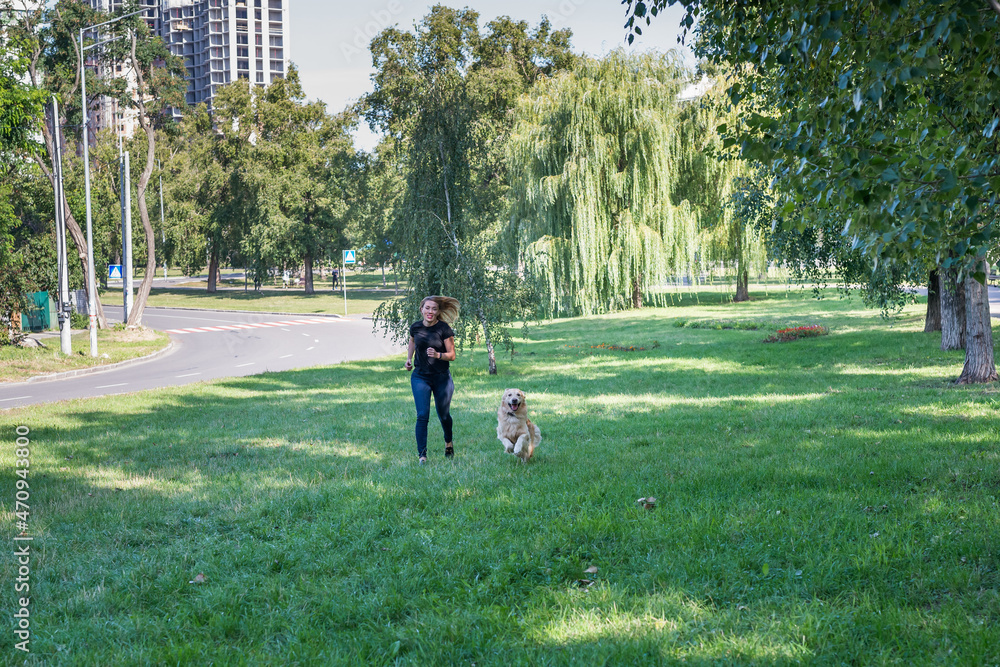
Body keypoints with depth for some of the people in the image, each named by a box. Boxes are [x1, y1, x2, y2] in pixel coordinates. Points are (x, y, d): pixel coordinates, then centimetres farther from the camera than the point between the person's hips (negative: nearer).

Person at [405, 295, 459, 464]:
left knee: (444, 415, 11)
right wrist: (409, 358, 7)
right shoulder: (415, 327, -2)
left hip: (442, 377, -1)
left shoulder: (444, 329, -12)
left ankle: (449, 442, 41)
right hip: (420, 377, 1)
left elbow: (452, 355, -9)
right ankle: (421, 454, -7)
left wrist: (438, 355, -27)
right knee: (422, 415, -11)